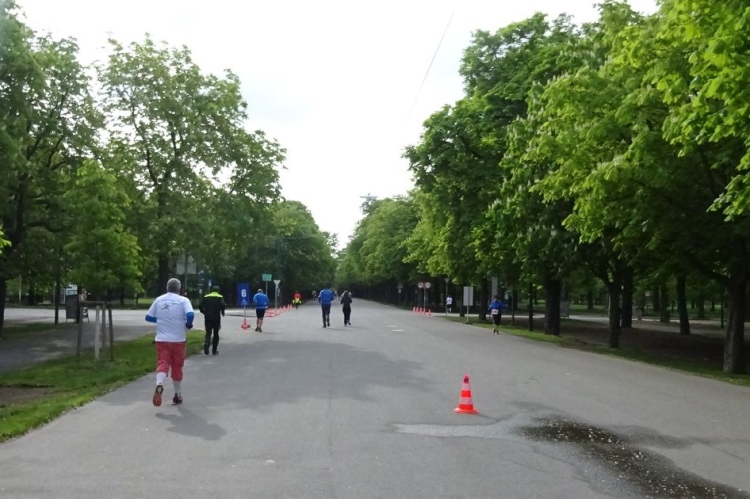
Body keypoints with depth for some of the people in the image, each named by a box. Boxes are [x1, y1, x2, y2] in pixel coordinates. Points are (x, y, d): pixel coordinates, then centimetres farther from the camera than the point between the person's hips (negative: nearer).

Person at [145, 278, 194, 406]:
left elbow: (148, 317, 9)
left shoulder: (158, 300, 5)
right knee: (177, 367, 12)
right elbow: (190, 315, -21)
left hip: (161, 339, 1)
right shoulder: (183, 300, -5)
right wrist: (188, 325, -2)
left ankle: (159, 385, -34)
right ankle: (177, 395, 23)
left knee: (162, 364, -4)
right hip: (178, 340, -1)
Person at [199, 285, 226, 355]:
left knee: (208, 332, 5)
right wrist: (222, 312, 1)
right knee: (216, 333, 9)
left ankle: (206, 343, -26)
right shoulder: (220, 297, 0)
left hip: (208, 317, 2)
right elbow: (223, 305, -17)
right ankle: (214, 350, 11)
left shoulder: (206, 297, 10)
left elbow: (200, 306, 3)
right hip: (216, 318, -2)